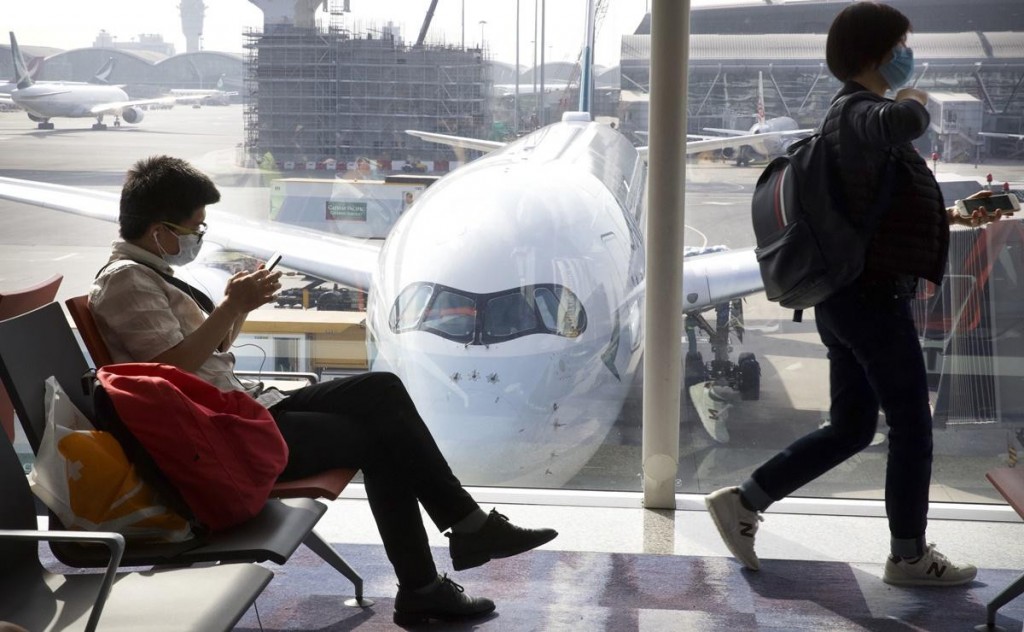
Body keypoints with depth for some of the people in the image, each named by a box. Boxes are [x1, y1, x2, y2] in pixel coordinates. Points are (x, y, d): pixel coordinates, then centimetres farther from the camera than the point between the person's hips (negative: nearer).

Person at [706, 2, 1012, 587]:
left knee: (851, 427, 15)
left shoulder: (855, 118, 16)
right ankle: (910, 556, 17)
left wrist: (950, 216, 23)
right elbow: (907, 123, -41)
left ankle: (743, 501, 15)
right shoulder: (861, 113, -16)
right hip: (875, 296, -10)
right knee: (912, 427, 4)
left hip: (850, 297, 10)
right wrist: (914, 100, -17)